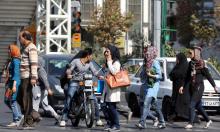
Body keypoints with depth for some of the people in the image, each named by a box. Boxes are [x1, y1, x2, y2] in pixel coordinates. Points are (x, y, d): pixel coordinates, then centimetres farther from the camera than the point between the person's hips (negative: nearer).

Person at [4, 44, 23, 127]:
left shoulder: (15, 61, -14)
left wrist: (14, 86, -26)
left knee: (12, 101, -5)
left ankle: (16, 121, 0)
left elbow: (16, 73, -21)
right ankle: (19, 115, 13)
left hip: (14, 82, -10)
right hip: (11, 82, 10)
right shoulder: (12, 60, 15)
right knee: (7, 101, 12)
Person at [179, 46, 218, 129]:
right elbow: (188, 76, 18)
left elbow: (208, 75, -8)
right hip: (192, 87, 7)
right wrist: (183, 86, 16)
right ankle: (208, 120, 27)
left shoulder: (201, 63, -11)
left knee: (192, 105, -12)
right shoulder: (191, 63, 10)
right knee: (198, 106, 13)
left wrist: (214, 86, -6)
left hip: (199, 87, -7)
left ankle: (190, 123, -8)